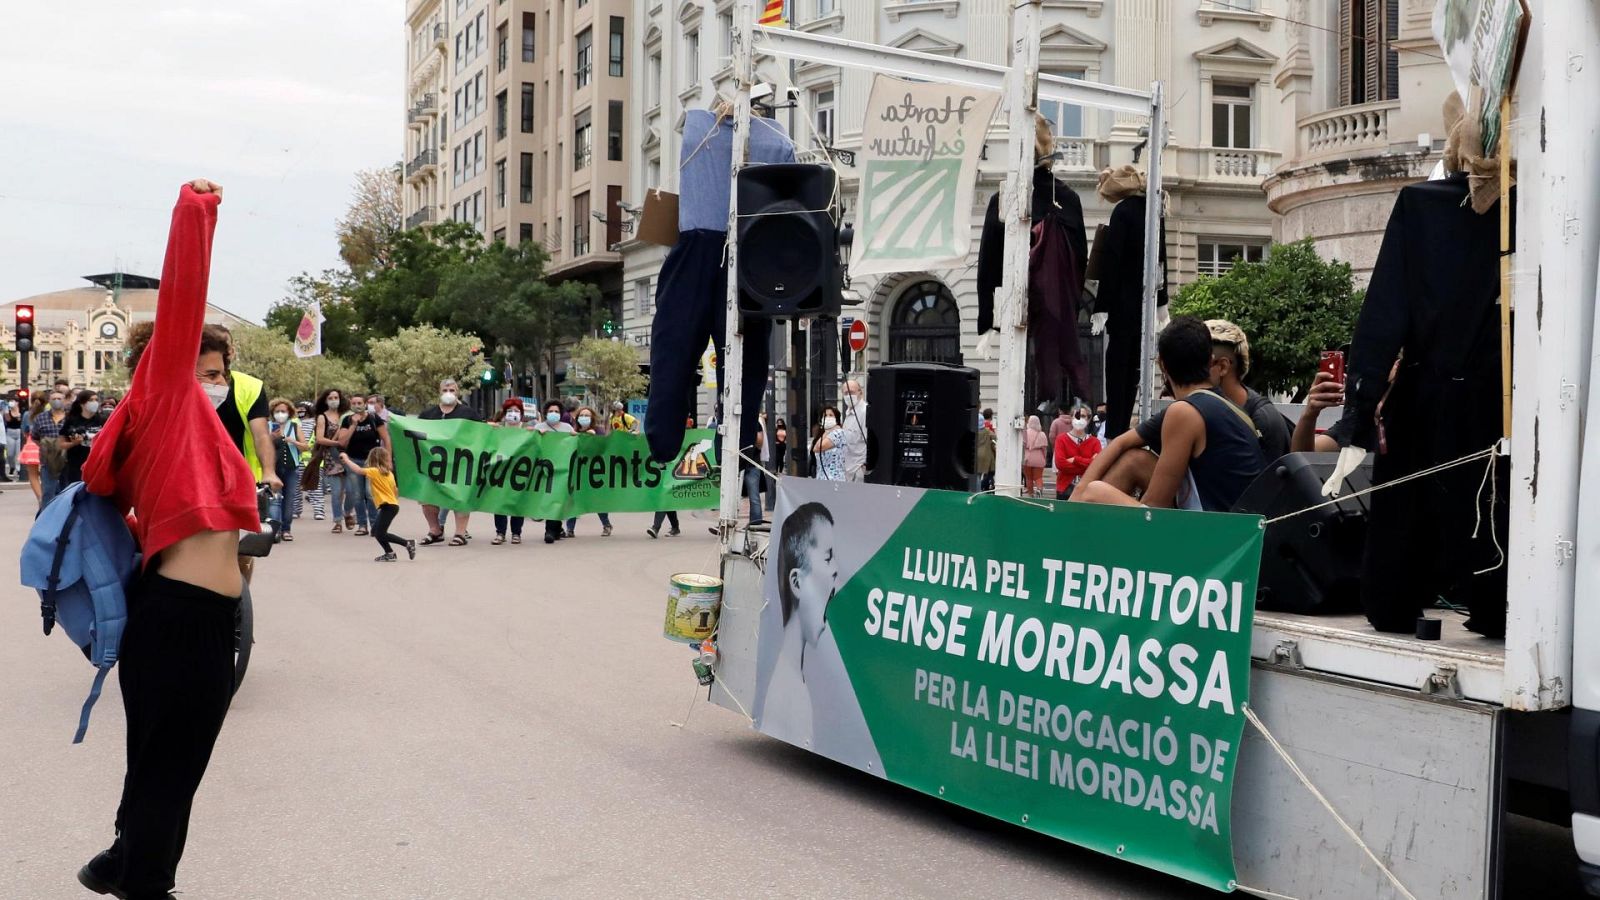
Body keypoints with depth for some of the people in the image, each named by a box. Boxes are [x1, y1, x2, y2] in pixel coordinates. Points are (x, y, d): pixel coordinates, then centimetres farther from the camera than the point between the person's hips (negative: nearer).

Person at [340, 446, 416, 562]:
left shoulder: (375, 471, -10)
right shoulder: (389, 473, 12)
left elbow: (358, 470, -18)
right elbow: (396, 491, 15)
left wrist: (346, 459, -8)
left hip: (388, 506, -9)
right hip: (393, 504, 9)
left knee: (380, 533, -8)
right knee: (375, 531, 14)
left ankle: (408, 544, -9)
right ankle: (389, 553, 12)